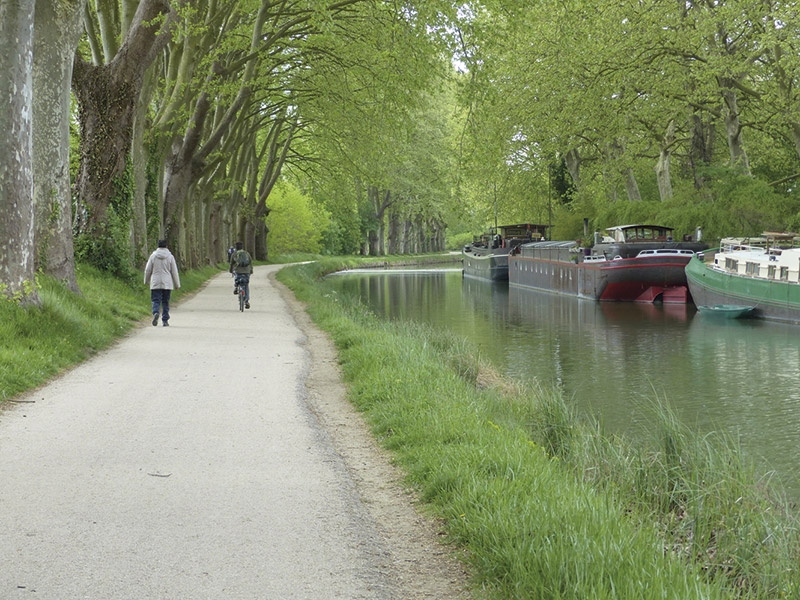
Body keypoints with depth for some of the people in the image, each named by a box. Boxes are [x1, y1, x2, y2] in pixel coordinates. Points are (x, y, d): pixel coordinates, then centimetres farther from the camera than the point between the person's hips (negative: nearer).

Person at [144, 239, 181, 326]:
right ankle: (165, 320, 8)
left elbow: (148, 270, 4)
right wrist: (177, 284, 8)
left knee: (156, 300, 2)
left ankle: (155, 313, -26)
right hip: (167, 284, 0)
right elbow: (174, 271, 0)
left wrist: (146, 281, 20)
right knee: (165, 302, 9)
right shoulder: (170, 257, -2)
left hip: (155, 284, 0)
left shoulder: (153, 256, -1)